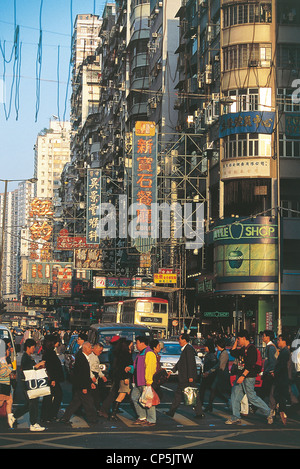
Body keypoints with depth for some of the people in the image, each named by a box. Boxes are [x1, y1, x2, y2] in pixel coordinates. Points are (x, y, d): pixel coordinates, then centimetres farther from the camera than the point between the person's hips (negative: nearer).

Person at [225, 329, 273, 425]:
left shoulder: (251, 348, -14)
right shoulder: (242, 349, 14)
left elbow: (250, 364, -21)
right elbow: (233, 353, 26)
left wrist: (243, 376, -26)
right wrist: (236, 342, 16)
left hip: (248, 377, -9)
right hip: (240, 375, 9)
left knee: (251, 397, -5)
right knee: (235, 395, 4)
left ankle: (268, 412, 9)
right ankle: (235, 418, 7)